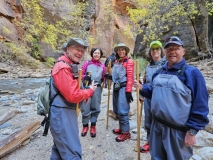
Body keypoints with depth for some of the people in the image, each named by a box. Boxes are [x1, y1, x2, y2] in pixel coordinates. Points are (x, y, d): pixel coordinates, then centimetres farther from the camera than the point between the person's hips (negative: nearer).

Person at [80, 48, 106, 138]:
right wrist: (85, 77, -16)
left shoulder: (102, 66, 9)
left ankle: (93, 126, 25)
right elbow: (81, 74, 4)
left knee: (95, 108, 8)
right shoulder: (87, 63, 3)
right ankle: (85, 126, 22)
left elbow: (103, 78, 15)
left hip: (97, 88, 2)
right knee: (85, 107, 1)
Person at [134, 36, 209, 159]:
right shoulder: (159, 72, 7)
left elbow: (200, 106, -14)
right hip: (157, 125, 6)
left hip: (178, 130, -5)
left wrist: (192, 131, -14)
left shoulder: (192, 73, -12)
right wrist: (142, 88, -1)